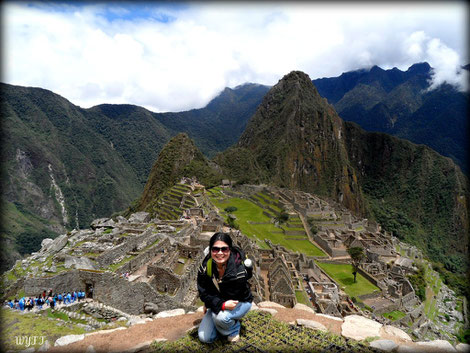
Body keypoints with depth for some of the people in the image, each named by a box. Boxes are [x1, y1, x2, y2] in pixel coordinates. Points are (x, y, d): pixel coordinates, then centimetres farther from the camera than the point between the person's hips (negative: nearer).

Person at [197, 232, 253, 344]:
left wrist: (210, 303, -17)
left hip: (240, 302, -4)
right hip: (218, 304, 5)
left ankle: (234, 330, 0)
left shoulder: (239, 271, -32)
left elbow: (232, 299, -24)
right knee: (204, 338, -4)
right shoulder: (205, 266, -19)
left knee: (220, 316, -35)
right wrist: (222, 304, -30)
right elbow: (203, 292, -17)